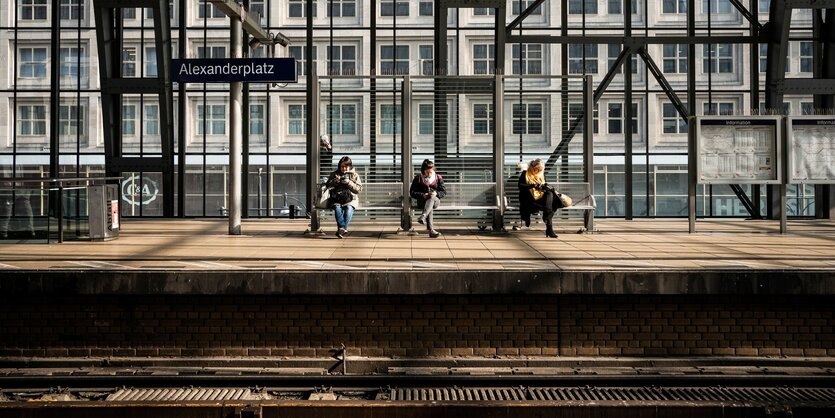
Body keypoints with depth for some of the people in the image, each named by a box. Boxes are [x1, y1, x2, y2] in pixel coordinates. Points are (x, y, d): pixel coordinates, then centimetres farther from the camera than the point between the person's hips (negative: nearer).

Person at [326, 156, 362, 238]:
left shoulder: (354, 175, 14)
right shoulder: (334, 174, 19)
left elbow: (359, 189, 5)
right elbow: (328, 185, 14)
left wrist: (349, 183, -10)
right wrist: (335, 181, -5)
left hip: (350, 198, -1)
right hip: (337, 198, 1)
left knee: (349, 208, -35)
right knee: (337, 208, -34)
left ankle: (341, 229, -43)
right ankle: (343, 228, -47)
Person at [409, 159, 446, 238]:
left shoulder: (438, 178, 12)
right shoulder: (418, 178, 9)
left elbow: (444, 192, 10)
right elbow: (412, 192, 4)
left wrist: (436, 193, -13)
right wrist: (422, 195, -14)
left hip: (435, 200, 1)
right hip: (422, 201, -1)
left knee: (432, 197, -38)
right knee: (430, 208, -37)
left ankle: (423, 217, -59)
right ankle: (430, 230, -51)